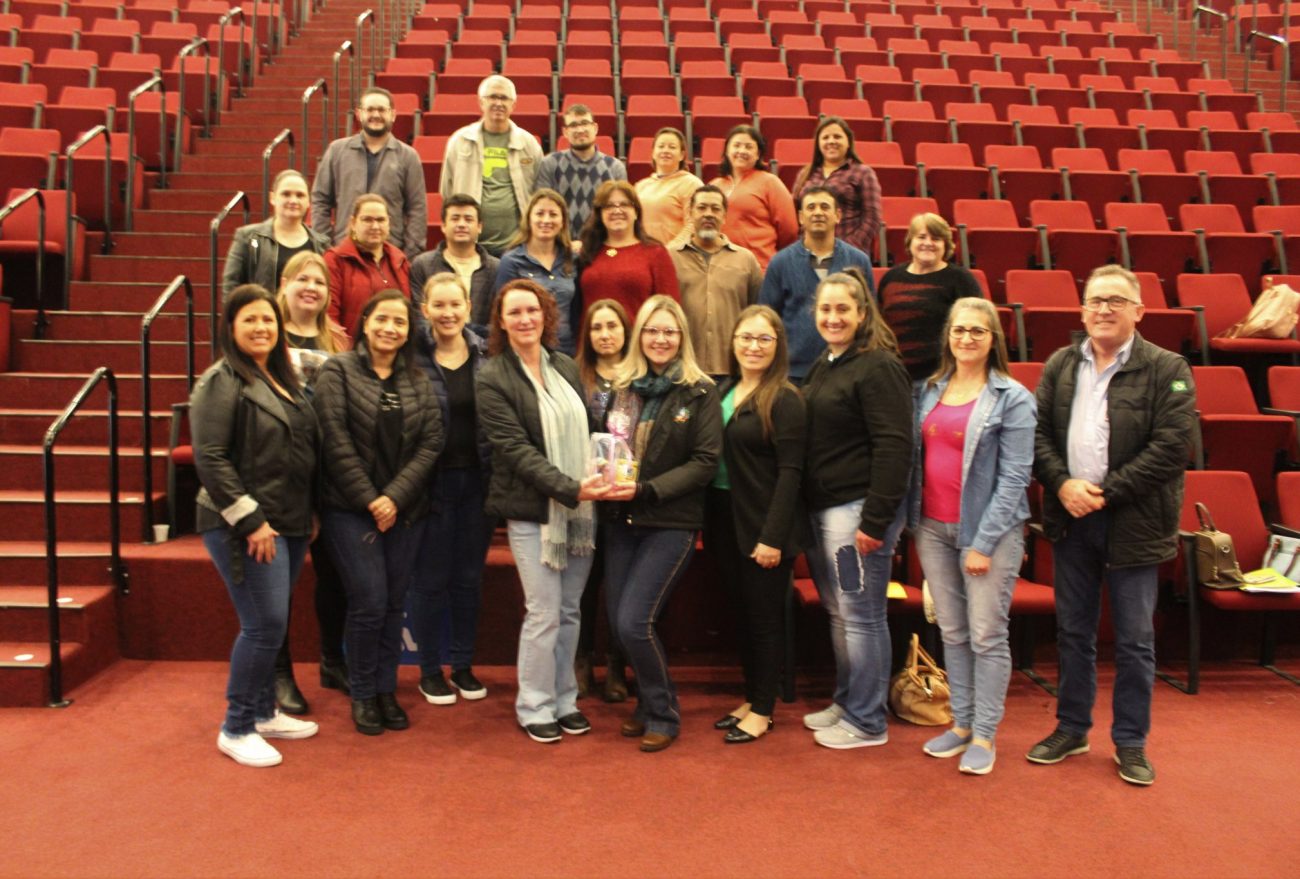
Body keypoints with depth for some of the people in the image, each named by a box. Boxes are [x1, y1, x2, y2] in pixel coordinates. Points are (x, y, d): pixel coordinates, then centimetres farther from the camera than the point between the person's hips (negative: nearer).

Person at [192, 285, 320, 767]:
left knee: (269, 625, 15)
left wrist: (310, 512, 15)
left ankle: (264, 713, 29)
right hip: (248, 528, -8)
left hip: (289, 526, 8)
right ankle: (236, 729, 10)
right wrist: (250, 521, -18)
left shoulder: (283, 379, 14)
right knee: (264, 626, -6)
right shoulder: (222, 382, -10)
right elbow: (210, 458, -17)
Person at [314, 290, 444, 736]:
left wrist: (395, 497, -11)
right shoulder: (338, 371, -2)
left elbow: (431, 442, 0)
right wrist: (369, 499, -13)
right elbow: (336, 441, -9)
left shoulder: (418, 381, 9)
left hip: (406, 510, 4)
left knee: (394, 603, 8)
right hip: (351, 508, -3)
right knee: (369, 602, -6)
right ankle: (362, 694, 13)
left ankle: (386, 690, 23)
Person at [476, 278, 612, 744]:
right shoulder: (491, 379, -7)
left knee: (570, 610, 12)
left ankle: (564, 699, 26)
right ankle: (534, 707, 16)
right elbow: (517, 450, -15)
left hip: (580, 509, 5)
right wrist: (571, 489, -23)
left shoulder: (567, 368, 10)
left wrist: (603, 477, -3)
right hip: (532, 512, -5)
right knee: (544, 613, -2)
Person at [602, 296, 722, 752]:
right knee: (618, 623, 7)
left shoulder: (699, 392, -5)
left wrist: (645, 489, -19)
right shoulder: (622, 387, 8)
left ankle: (662, 715, 12)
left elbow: (705, 461, -11)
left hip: (671, 523, -5)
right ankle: (649, 702, 30)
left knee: (634, 623, -10)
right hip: (621, 520, 5)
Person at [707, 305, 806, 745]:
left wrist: (773, 537, -19)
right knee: (742, 613, 16)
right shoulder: (724, 391, 9)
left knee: (764, 617, 5)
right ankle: (750, 697, 30)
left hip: (764, 525, -6)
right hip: (726, 519, 6)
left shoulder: (784, 399, -11)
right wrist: (711, 520, 2)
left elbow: (790, 472, -15)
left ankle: (763, 710, 20)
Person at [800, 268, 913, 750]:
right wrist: (807, 507, 16)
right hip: (822, 508, 9)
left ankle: (867, 723, 12)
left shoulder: (878, 367, -11)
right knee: (837, 611, 16)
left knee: (860, 614, 0)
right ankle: (846, 701, 30)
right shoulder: (822, 366, 16)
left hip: (858, 508, -9)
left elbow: (894, 447, -17)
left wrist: (876, 519, -20)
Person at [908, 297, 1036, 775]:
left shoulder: (1013, 398, -6)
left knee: (987, 636, 2)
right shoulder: (930, 390, 9)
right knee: (952, 632, 13)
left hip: (987, 529, -5)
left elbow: (1014, 476, -10)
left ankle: (984, 735, 14)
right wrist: (913, 521, 5)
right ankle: (961, 723, 25)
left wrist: (983, 542, -14)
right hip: (933, 528, 5)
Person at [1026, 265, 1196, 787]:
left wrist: (1106, 492, -16)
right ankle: (1071, 728, 29)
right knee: (1073, 631, 14)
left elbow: (1173, 445, -13)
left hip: (1133, 522, -3)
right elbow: (1038, 431, 3)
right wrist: (1063, 484, -13)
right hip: (1071, 517, 3)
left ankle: (1131, 742, 23)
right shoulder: (1060, 366, 7)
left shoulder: (1166, 369, -5)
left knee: (1135, 639, 7)